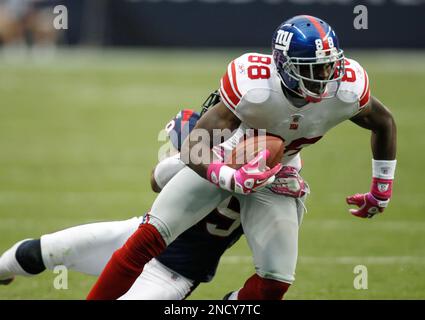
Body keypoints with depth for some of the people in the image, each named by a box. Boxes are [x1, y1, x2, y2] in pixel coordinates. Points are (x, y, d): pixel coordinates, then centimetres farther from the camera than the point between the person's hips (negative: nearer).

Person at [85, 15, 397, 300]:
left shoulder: (346, 90, -27)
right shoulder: (254, 89, -38)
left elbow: (384, 123, -2)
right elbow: (194, 148, -36)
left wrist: (382, 190, 2)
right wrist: (234, 179, -55)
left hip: (273, 173, 3)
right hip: (219, 161, -3)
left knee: (275, 282, -7)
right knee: (150, 238, -15)